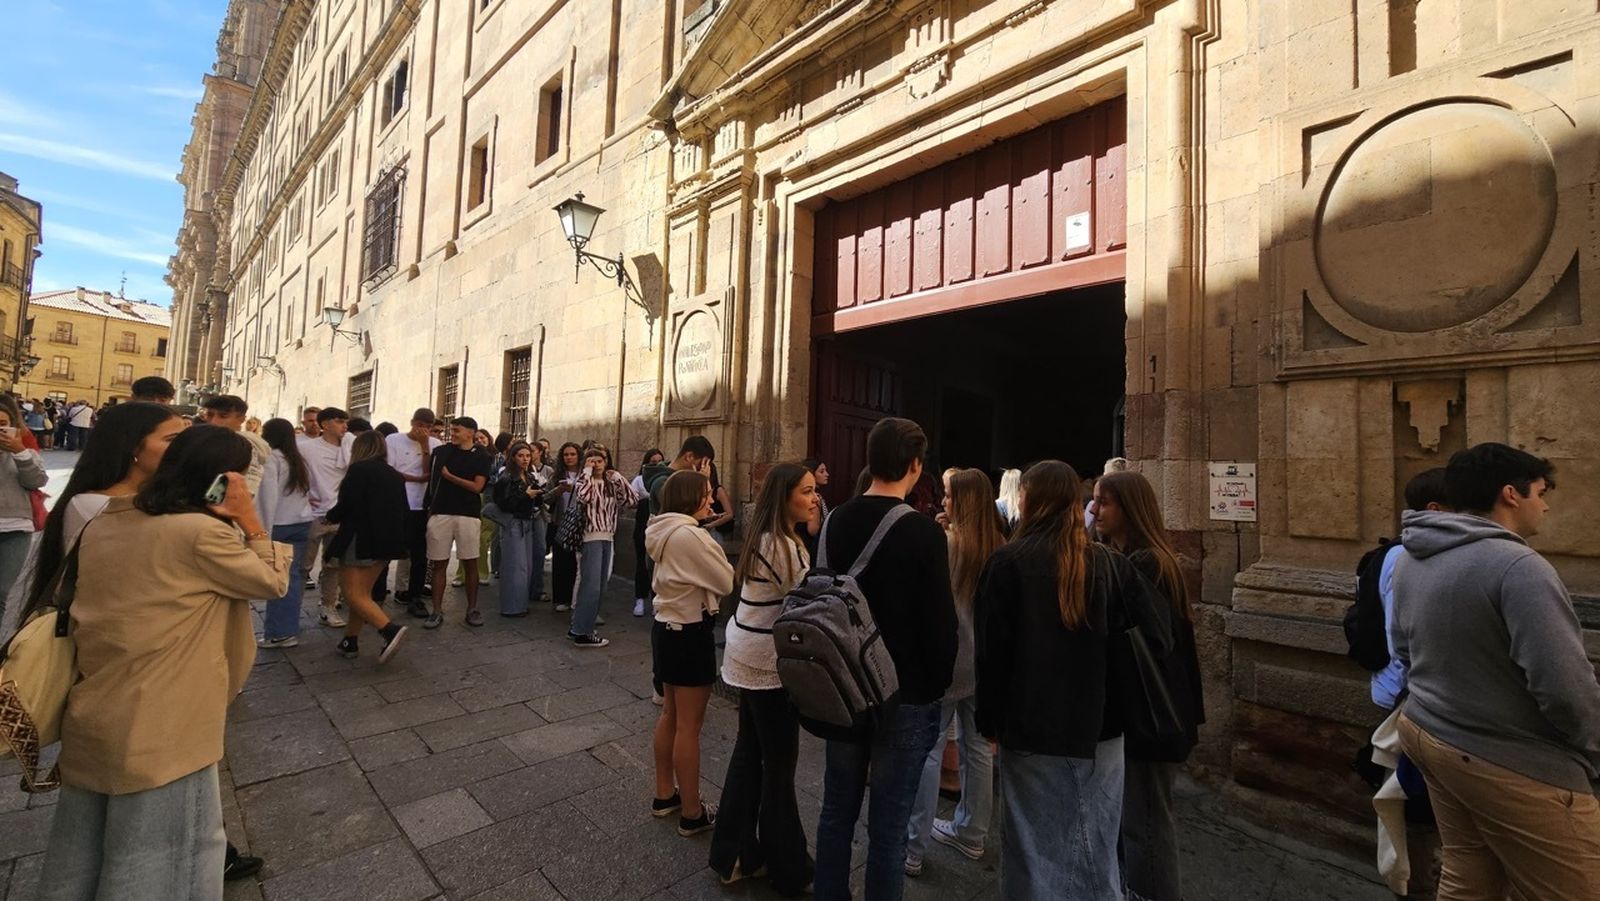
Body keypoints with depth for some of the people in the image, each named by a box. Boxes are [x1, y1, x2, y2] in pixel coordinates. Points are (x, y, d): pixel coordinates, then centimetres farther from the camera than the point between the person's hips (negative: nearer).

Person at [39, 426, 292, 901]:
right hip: (157, 732, -8)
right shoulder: (203, 533, -22)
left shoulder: (105, 524, 3)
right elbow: (274, 581, -10)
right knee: (155, 862, 11)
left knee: (85, 852, 25)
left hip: (92, 720, 8)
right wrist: (250, 521, -12)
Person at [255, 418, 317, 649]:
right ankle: (288, 628, 13)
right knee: (293, 575, 9)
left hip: (281, 525, -6)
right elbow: (306, 491, 11)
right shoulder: (298, 459, 15)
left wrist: (265, 529, -12)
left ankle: (279, 632, 4)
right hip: (302, 522, 6)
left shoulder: (272, 458, -6)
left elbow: (269, 495, -12)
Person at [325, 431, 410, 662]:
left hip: (361, 540, -7)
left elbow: (346, 506, -15)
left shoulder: (359, 469, -8)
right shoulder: (394, 474, 13)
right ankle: (350, 641, 20)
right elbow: (401, 510, 16)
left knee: (353, 593, -3)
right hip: (387, 541, 7)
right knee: (362, 593, 16)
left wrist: (330, 516, 5)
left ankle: (390, 630, -19)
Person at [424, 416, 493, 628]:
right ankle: (437, 611, 12)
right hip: (440, 513, 2)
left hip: (467, 514, -2)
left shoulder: (481, 456, 2)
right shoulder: (440, 451, 8)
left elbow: (477, 486, -6)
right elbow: (428, 476, 16)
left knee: (470, 563, 3)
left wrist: (449, 476, -4)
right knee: (439, 563, 4)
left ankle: (472, 609, 14)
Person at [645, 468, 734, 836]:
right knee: (689, 725, 4)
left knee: (670, 714, 21)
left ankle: (665, 794, 37)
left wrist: (708, 556, -2)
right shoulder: (689, 534, -23)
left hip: (666, 627, 10)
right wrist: (718, 558, 0)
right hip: (690, 633, -10)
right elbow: (726, 581, -17)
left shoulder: (663, 531, 6)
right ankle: (692, 813, 19)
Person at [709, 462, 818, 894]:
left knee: (748, 751, 19)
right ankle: (787, 869, 26)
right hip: (769, 662, -9)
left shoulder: (763, 537, 7)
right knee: (779, 763, 7)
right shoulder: (784, 546, -23)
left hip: (749, 655, 9)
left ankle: (734, 854, 35)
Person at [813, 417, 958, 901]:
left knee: (837, 811, 20)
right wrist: (937, 686, 0)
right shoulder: (924, 531, -19)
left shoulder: (837, 520, -2)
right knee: (888, 826, 11)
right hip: (906, 693, -5)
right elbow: (941, 621, -16)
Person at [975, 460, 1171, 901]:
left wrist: (990, 719, 0)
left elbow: (992, 651, -11)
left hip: (1035, 727, -3)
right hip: (1100, 725, 3)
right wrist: (1120, 701, 10)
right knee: (1097, 848, 20)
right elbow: (1155, 639, -5)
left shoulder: (1007, 563, -13)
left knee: (1040, 847, 12)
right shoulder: (1110, 563, -5)